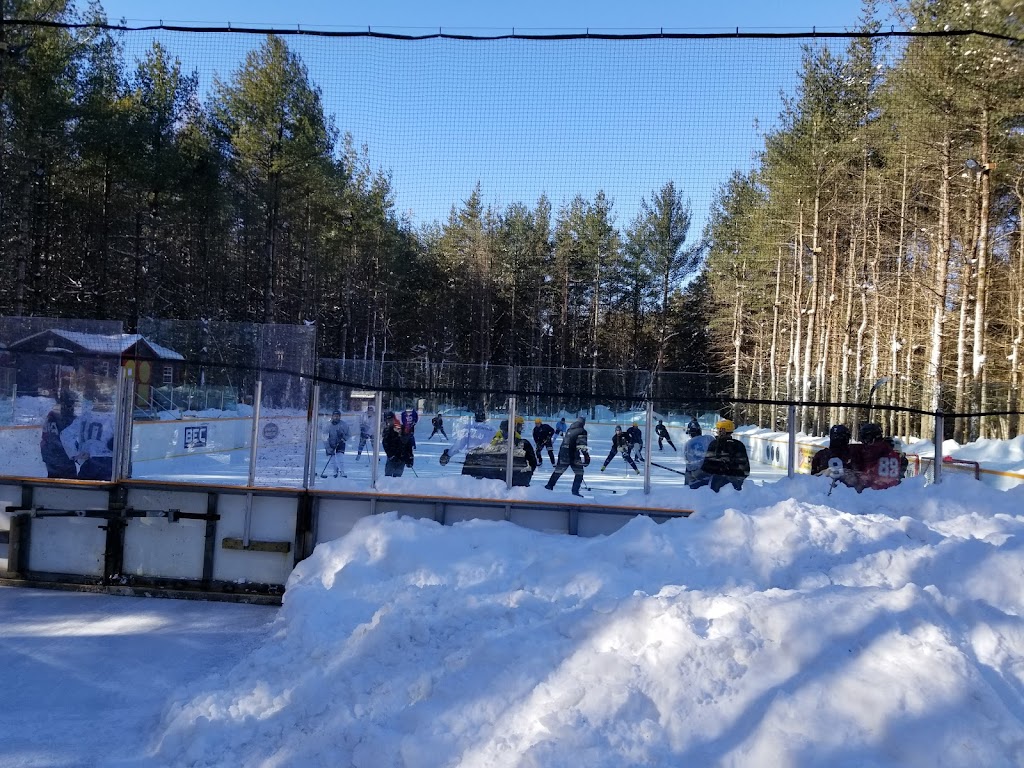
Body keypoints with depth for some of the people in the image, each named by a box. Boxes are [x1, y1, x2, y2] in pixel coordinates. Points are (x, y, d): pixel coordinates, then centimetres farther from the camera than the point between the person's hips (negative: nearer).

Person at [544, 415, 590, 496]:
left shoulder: (569, 430, 17)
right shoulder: (581, 431, -7)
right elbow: (582, 445, -18)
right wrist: (586, 455, -19)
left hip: (563, 454, 7)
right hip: (574, 456, -7)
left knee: (558, 471, 15)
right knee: (579, 473, 4)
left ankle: (549, 486, 18)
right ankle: (575, 491, -1)